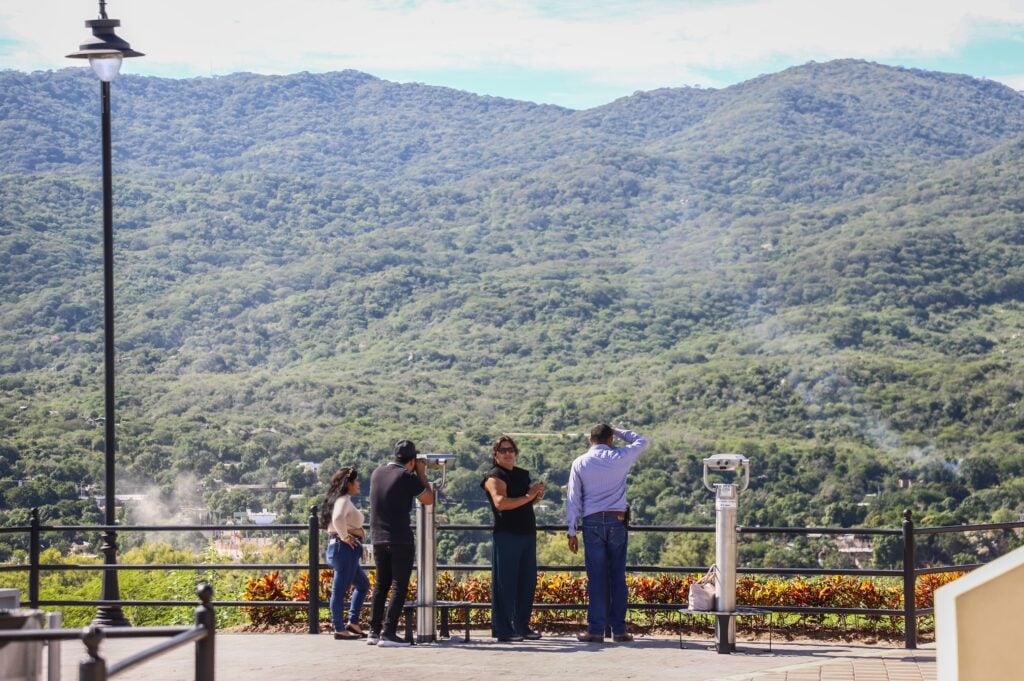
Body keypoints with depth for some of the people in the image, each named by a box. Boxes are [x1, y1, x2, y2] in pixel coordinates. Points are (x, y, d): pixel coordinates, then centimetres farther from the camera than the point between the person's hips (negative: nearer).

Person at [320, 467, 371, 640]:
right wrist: (344, 536, -21)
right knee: (340, 589, -7)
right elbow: (338, 518, -33)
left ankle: (353, 622, 15)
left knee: (363, 584, 18)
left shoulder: (340, 500, 17)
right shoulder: (344, 500, -14)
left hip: (335, 547, 11)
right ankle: (340, 629, -4)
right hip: (345, 548, -11)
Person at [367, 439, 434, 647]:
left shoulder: (377, 473, 8)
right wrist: (421, 473, 5)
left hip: (378, 538, 6)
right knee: (399, 586, -2)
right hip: (400, 539, -6)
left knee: (381, 584, 15)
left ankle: (374, 631, 13)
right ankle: (388, 633, -8)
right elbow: (428, 500, -3)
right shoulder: (407, 477, -12)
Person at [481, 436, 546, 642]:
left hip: (527, 534, 8)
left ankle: (522, 626, 19)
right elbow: (500, 502, -22)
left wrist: (537, 496, 10)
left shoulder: (523, 474, 19)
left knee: (527, 582, 10)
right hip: (506, 535, -8)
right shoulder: (495, 476, -6)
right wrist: (527, 497, -17)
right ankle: (503, 630, -3)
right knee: (505, 583, -6)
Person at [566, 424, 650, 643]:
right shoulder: (620, 458, 0)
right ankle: (619, 630, 4)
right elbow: (642, 442, 17)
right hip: (617, 521, 0)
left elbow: (573, 498, 2)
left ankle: (596, 630, -1)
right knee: (617, 577, 4)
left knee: (596, 578, 0)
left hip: (592, 522, 0)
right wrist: (618, 431, 20)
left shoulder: (580, 463, 2)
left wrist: (572, 532, 5)